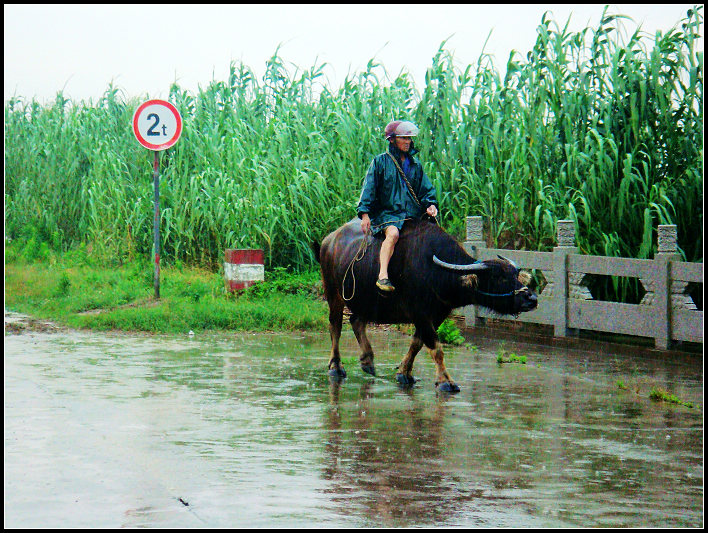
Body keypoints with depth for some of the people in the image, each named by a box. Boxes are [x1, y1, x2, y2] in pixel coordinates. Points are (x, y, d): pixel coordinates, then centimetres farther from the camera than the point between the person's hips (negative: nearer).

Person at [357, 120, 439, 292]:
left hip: (413, 214, 5)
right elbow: (368, 188, 1)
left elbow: (427, 190, 21)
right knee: (393, 233, -35)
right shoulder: (381, 161, 5)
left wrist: (430, 205, -1)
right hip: (387, 213, -5)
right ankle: (383, 276, -47)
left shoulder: (416, 165, 18)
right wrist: (365, 213, -10)